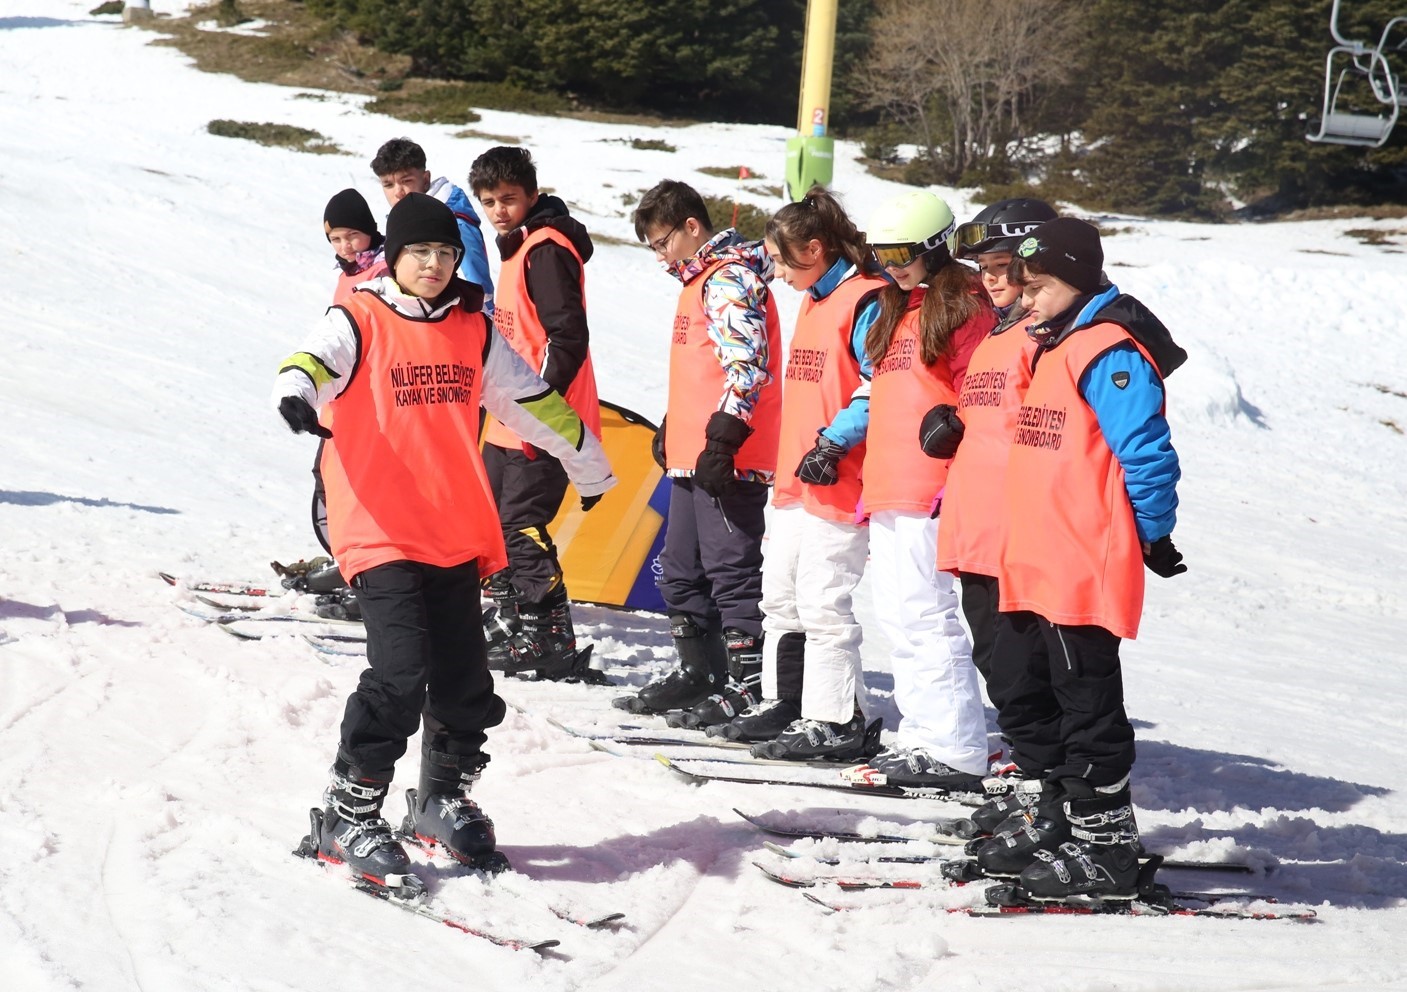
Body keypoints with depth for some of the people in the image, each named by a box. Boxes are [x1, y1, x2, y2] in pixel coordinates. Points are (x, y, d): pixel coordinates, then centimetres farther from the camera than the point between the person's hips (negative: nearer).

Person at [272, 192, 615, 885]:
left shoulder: (474, 333, 13)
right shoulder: (358, 323, -2)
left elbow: (534, 402, 24)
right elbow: (316, 360, -22)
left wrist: (591, 468, 35)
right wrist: (296, 393, -46)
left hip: (455, 534, 5)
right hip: (380, 533, -5)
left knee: (465, 686, 8)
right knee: (400, 676, -17)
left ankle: (442, 802, 30)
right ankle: (346, 819, -5)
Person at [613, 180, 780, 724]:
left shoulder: (731, 279, -12)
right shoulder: (698, 279, 20)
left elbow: (747, 364, -21)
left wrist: (723, 439, -24)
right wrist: (670, 430, 29)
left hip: (726, 459, -11)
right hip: (692, 456, 11)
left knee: (731, 568, -8)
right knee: (682, 571, 16)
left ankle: (750, 683, -5)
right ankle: (699, 671, 26)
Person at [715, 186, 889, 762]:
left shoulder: (865, 302, -13)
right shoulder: (814, 302, 18)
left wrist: (833, 443, -20)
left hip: (838, 484, -10)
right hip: (796, 481, 10)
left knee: (822, 602, -8)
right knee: (781, 596, 15)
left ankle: (836, 721, -2)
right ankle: (784, 705, 25)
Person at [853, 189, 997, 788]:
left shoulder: (963, 308, -7)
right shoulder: (895, 310, 20)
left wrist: (959, 482, -18)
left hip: (931, 490, -10)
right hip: (887, 488, 10)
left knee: (925, 613, -11)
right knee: (898, 613, 11)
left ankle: (958, 753, -8)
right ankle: (921, 736, 17)